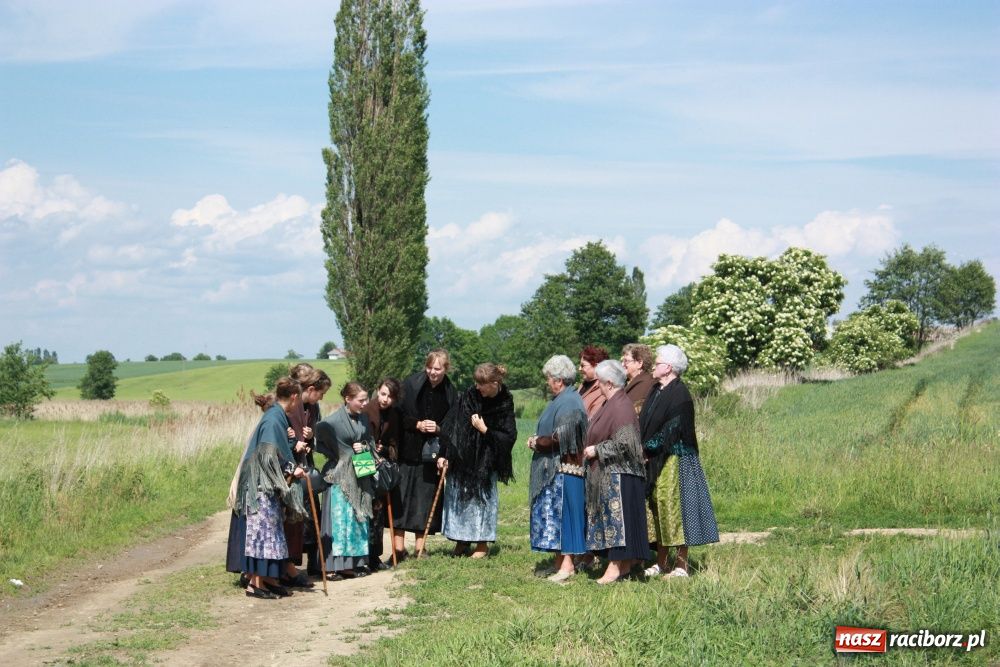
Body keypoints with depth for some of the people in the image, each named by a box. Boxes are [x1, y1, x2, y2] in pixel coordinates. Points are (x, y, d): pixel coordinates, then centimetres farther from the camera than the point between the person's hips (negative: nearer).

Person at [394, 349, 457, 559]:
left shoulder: (449, 392, 5)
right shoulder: (411, 384, -5)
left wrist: (439, 429, -10)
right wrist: (418, 424, -17)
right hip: (407, 452, -3)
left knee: (426, 500, 5)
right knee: (401, 498, -4)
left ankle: (420, 549, 13)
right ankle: (399, 548, 0)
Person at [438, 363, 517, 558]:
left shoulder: (505, 405, -10)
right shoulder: (469, 396, -7)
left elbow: (509, 438, -10)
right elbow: (449, 425, -4)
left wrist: (485, 430, -19)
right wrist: (443, 454, -6)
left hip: (485, 463, -2)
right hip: (460, 459, 2)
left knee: (483, 496, 2)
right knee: (457, 496, 7)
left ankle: (482, 543, 15)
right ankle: (462, 539, 22)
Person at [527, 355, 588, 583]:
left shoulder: (568, 404, -16)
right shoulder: (563, 400, 16)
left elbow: (560, 438, -22)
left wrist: (537, 442, -9)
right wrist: (538, 440, 8)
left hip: (563, 470, -10)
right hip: (553, 469, 10)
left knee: (561, 512, -8)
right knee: (555, 512, 11)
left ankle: (566, 564, -7)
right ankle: (560, 562, 14)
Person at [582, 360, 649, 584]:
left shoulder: (621, 407, -18)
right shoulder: (611, 404, 13)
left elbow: (623, 443, -24)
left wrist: (596, 450, -16)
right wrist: (591, 449, 13)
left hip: (617, 473, -10)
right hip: (605, 472, 10)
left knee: (616, 515, -7)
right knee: (610, 515, 11)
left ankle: (617, 566, -4)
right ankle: (623, 563, 16)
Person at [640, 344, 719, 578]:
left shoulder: (679, 394, -13)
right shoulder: (656, 392, 13)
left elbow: (673, 429, -18)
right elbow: (645, 424, 16)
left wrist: (647, 446, -15)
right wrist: (644, 447, 2)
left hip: (674, 460, -9)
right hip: (654, 461, 9)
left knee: (674, 505, -6)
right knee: (658, 506, 10)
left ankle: (681, 564, 0)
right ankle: (661, 562, 16)